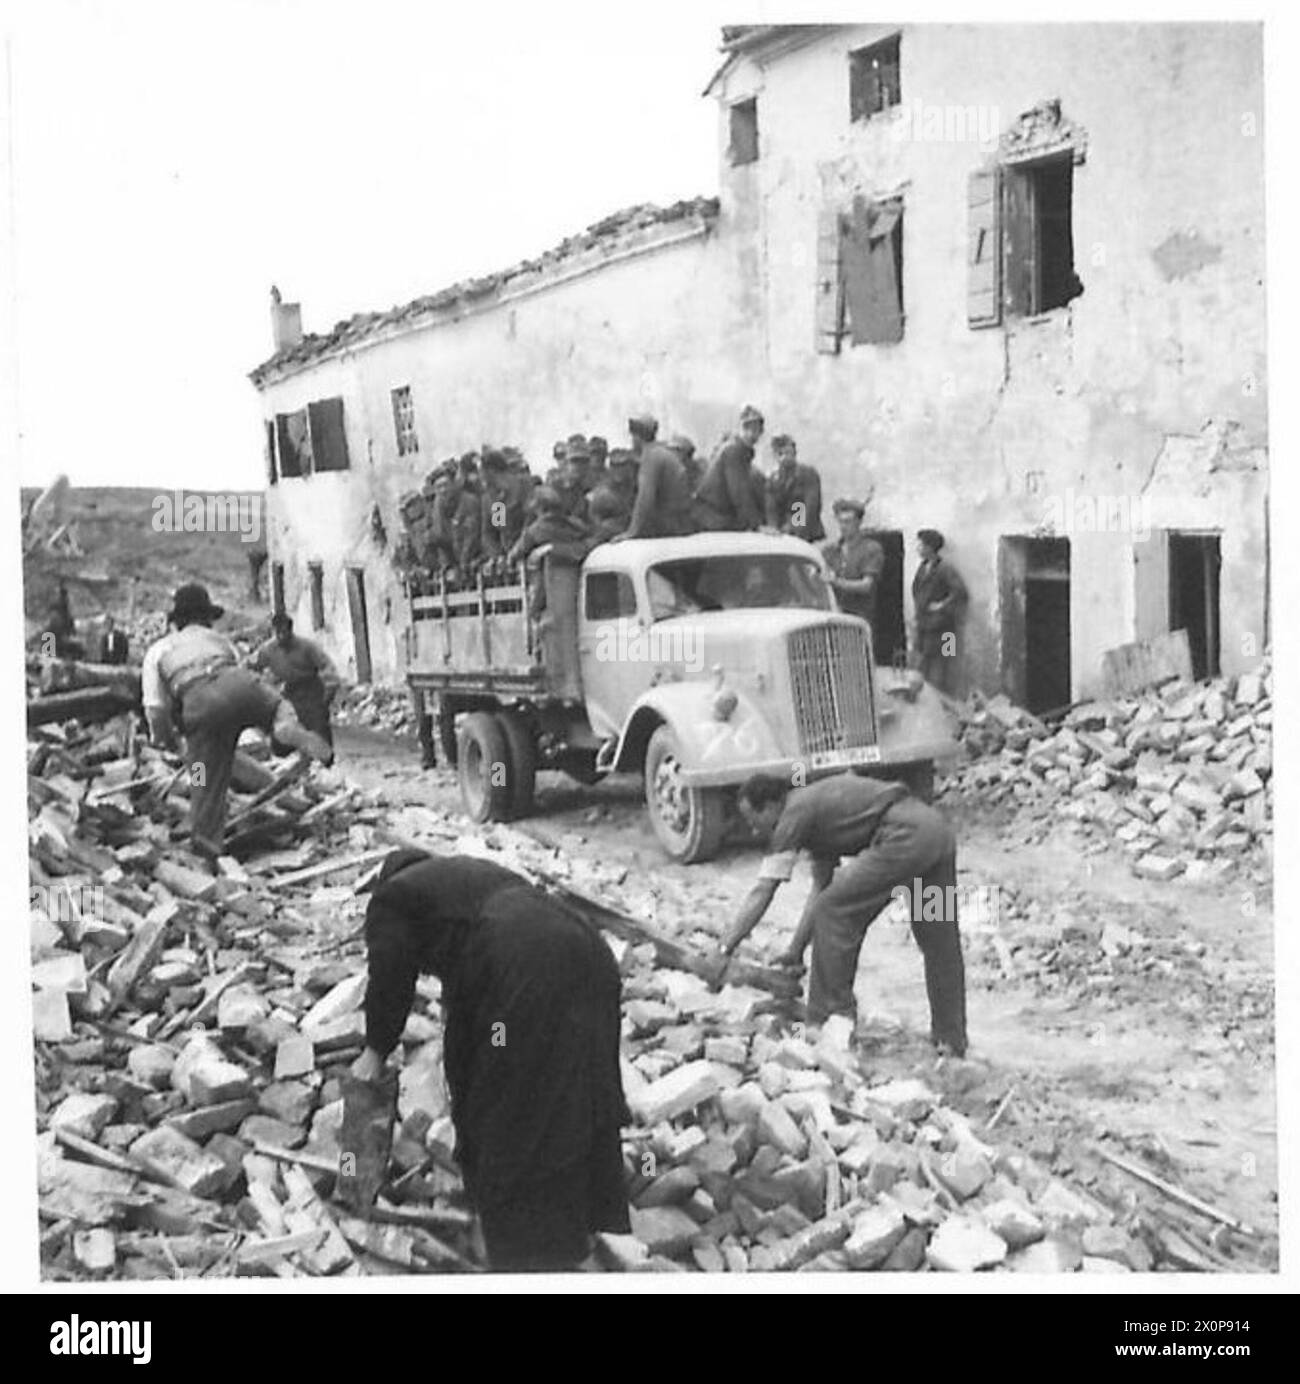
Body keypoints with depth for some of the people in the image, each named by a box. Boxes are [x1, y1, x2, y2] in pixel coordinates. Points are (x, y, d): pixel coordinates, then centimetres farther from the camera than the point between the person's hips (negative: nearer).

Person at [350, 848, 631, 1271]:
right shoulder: (476, 871, 35)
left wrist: (376, 1049, 17)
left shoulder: (393, 896, 15)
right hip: (583, 952, 7)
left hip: (524, 982, -7)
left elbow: (390, 978, 6)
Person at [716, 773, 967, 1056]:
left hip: (905, 836, -10)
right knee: (941, 946, 17)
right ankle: (952, 1041, 27)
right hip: (938, 830, 10)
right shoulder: (816, 810, 25)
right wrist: (796, 950, 28)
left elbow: (762, 892, -2)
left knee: (833, 913, -1)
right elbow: (821, 887, 29)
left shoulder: (796, 812, -1)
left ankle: (827, 1020, 4)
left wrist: (725, 950, 3)